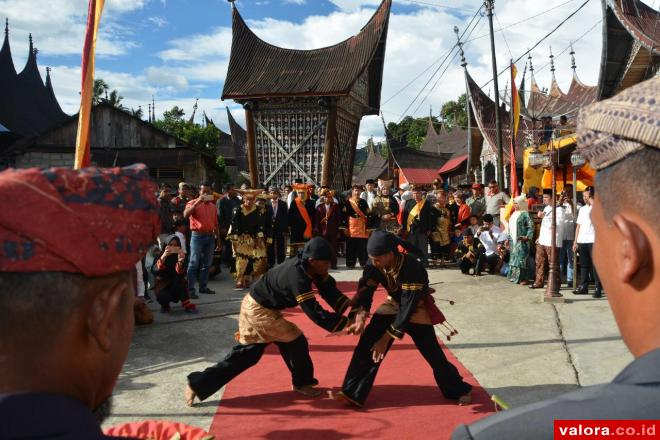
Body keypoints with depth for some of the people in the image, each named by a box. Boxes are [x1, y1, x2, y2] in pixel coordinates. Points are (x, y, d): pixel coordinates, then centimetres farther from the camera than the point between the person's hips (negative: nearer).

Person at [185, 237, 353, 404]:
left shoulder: (304, 264, -5)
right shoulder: (297, 277, -33)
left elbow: (328, 288, 1)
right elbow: (314, 312, -35)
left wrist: (347, 304, -13)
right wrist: (345, 322, -33)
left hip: (257, 306, 10)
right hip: (259, 310, -10)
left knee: (245, 354, 17)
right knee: (296, 341, -1)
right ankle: (302, 383, 22)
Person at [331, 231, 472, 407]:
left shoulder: (412, 268, -36)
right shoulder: (375, 265, -20)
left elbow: (408, 308, -33)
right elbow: (365, 290, -21)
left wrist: (386, 339, -32)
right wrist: (360, 316, -42)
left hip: (415, 309, -4)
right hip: (393, 304, 5)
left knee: (433, 353, -3)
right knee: (367, 345, -9)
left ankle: (459, 390, 20)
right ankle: (353, 393, -3)